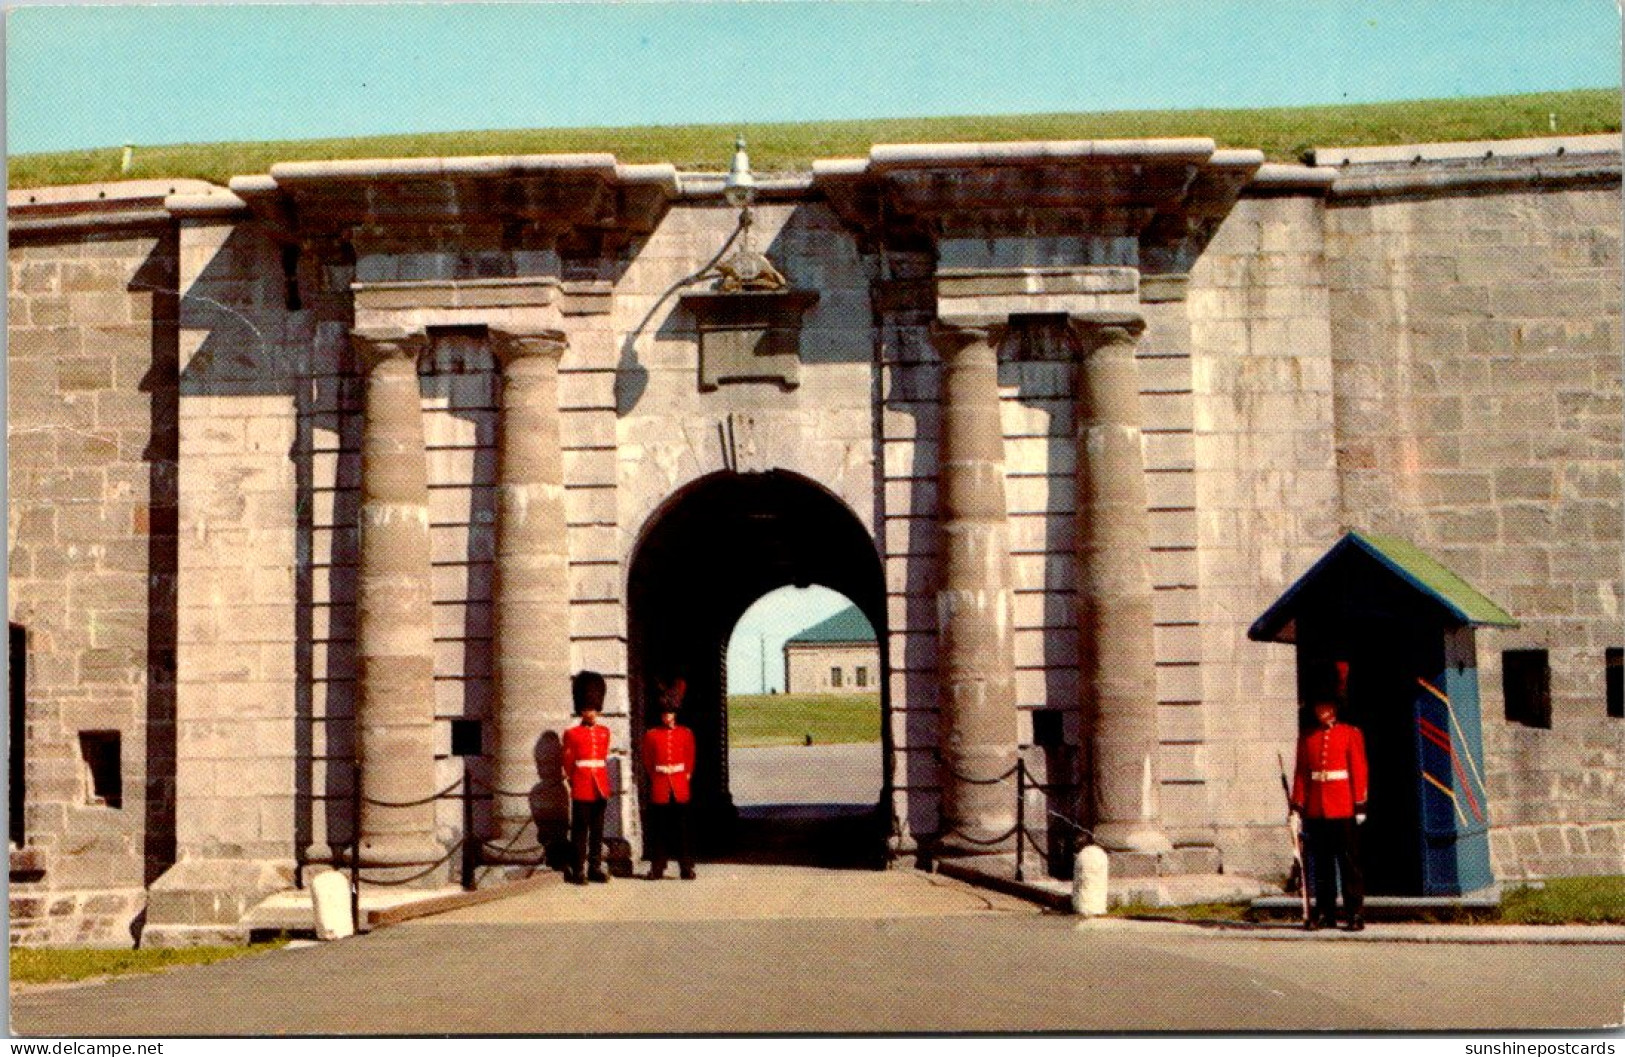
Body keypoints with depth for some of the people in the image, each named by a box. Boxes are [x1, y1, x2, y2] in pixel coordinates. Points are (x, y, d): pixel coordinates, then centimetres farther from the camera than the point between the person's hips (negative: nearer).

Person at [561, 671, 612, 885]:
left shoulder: (604, 732, 11)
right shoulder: (572, 734, -1)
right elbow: (567, 763, 5)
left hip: (600, 788, 4)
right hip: (581, 790, -4)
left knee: (597, 830, 7)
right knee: (580, 830, -2)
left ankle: (595, 868, 13)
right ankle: (578, 871, 0)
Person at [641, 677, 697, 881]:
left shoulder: (686, 734, 6)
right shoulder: (651, 735, 4)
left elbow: (690, 759, 12)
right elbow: (647, 761, 8)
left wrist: (686, 776, 6)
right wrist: (655, 778, 6)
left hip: (680, 787, 0)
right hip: (659, 787, 0)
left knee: (682, 828, 1)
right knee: (659, 829, 2)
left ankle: (686, 868, 4)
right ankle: (657, 868, 8)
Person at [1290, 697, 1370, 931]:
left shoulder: (1351, 733, 2)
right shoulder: (1307, 738, 11)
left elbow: (1360, 770, -1)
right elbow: (1301, 773, 11)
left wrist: (1360, 804, -7)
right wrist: (1298, 805, 4)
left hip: (1344, 809, -3)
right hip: (1316, 810, 3)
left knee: (1349, 861, -1)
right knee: (1321, 863, 6)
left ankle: (1354, 914, 3)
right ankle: (1324, 913, 13)